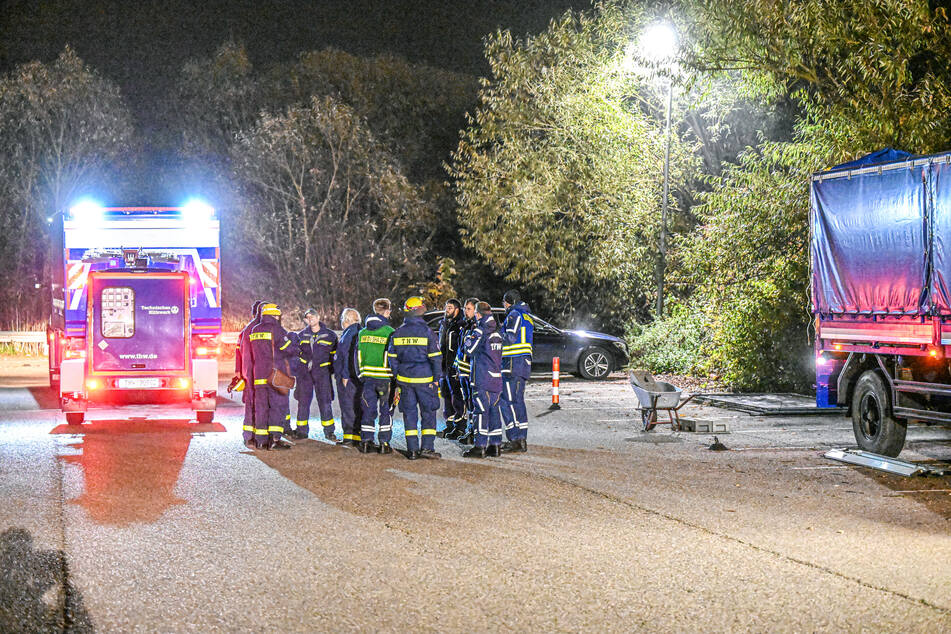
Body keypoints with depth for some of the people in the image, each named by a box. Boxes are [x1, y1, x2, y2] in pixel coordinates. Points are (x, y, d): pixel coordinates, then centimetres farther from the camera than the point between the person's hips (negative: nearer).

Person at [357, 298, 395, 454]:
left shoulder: (362, 333, 7)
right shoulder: (390, 333, -9)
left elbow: (358, 355, 11)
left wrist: (361, 374, 18)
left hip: (367, 377, 4)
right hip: (385, 377, -4)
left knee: (368, 410, 10)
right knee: (385, 411, 4)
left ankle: (365, 441, 8)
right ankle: (384, 443, 4)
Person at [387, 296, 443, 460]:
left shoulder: (397, 333, 3)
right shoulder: (427, 332, -8)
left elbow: (392, 358, 8)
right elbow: (436, 358, -7)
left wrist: (396, 378, 16)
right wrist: (437, 379, 0)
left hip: (405, 379, 3)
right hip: (424, 379, -3)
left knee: (409, 413, 8)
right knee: (428, 413, 6)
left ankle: (412, 449, 7)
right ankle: (427, 447, 0)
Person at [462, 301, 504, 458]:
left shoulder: (480, 331, -12)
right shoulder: (496, 331, 13)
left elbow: (470, 350, -9)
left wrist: (470, 335, 5)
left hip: (482, 379, -8)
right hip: (497, 378, 8)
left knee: (481, 411, -7)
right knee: (493, 410, 12)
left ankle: (480, 446, -9)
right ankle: (495, 445, 14)